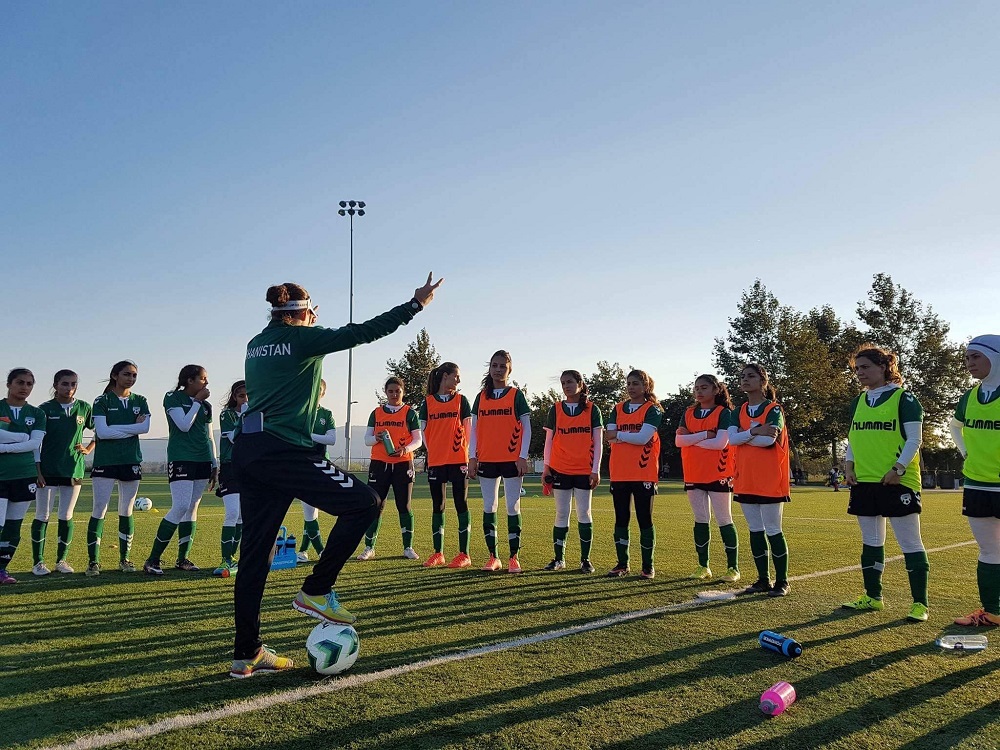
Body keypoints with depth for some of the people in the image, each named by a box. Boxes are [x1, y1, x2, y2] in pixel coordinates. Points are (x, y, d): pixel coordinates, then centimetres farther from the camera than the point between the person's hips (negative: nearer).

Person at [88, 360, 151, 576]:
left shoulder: (140, 401, 11)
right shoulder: (102, 401, 1)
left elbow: (145, 427, -5)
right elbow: (102, 432, -11)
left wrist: (115, 429, -9)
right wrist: (132, 428, -8)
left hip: (131, 461, 3)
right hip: (105, 461, -3)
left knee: (127, 511, 7)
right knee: (99, 510, -6)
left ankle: (124, 559, 16)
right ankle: (93, 561, 0)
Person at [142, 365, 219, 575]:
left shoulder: (206, 405, 15)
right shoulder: (173, 398, 0)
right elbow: (184, 425, -14)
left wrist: (215, 465, 16)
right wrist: (197, 401, -7)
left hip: (203, 462, 6)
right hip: (180, 460, -6)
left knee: (192, 509, 7)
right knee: (180, 507, -16)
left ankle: (182, 559, 14)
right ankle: (152, 560, -8)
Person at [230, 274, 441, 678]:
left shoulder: (255, 344, 17)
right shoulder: (303, 339, -3)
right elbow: (361, 332, -6)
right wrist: (416, 303, 0)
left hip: (247, 451, 9)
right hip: (283, 451, -9)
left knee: (255, 553, 11)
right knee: (365, 502, -3)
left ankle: (246, 654, 16)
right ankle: (316, 591, 2)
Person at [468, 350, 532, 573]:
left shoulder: (516, 395, 1)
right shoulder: (481, 397, 10)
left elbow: (526, 428, -1)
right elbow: (474, 429, 10)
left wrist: (523, 457, -10)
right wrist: (472, 457, 1)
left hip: (511, 460, -3)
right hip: (486, 461, 3)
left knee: (513, 507, 0)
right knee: (489, 508, 5)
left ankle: (514, 558, 7)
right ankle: (493, 557, 14)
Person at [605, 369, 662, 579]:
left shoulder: (653, 410, -1)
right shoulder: (618, 409, 13)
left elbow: (643, 437, -15)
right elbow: (609, 435, 0)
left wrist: (619, 434, -7)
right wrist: (632, 436, -13)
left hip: (644, 473, -4)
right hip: (619, 473, 4)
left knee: (645, 520, 2)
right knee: (621, 520, 8)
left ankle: (648, 566, 11)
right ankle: (622, 564, 18)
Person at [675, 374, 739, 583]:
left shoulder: (724, 413, -4)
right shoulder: (688, 413, 10)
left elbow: (720, 443, -17)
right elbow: (678, 441, -3)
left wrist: (691, 438, -9)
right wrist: (704, 435, -13)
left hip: (718, 475, -4)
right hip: (693, 475, 5)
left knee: (724, 521, 1)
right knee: (700, 520, 9)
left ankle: (733, 567, 8)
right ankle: (703, 566, 17)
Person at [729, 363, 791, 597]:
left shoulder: (774, 409, -4)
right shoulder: (739, 412, 13)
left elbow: (769, 440, -19)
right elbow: (732, 439, -4)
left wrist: (744, 436, -8)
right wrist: (755, 431, -16)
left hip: (769, 480, -5)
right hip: (745, 479, 6)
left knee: (773, 531, -1)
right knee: (755, 531, 9)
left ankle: (782, 581, 10)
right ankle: (763, 579, 18)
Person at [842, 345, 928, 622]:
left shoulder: (904, 398, -4)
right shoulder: (858, 402, 14)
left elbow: (914, 439, -8)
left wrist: (898, 468, -17)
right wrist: (849, 464, 3)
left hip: (897, 482, -6)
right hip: (864, 483, 6)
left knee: (910, 542, -1)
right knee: (870, 542, 13)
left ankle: (920, 603, 7)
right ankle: (873, 597, 24)